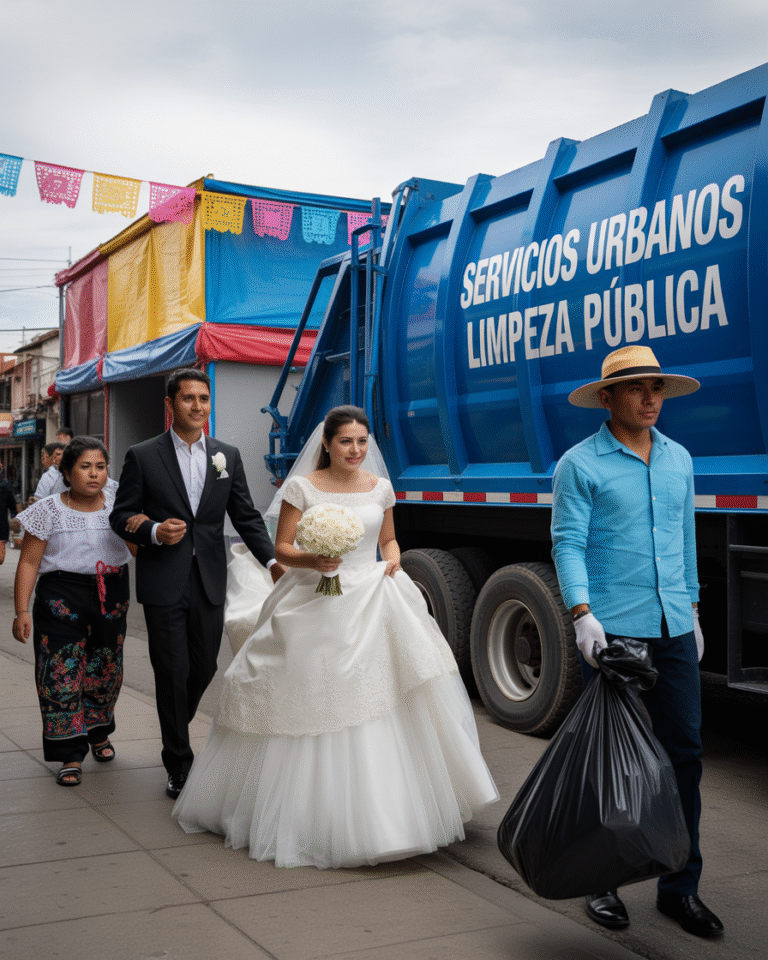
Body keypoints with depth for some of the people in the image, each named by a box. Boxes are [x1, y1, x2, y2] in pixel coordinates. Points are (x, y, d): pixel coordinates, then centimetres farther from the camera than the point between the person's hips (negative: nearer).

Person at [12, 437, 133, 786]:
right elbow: (28, 563, -5)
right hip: (61, 597, -3)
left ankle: (98, 732, 38)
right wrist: (22, 610, -13)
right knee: (62, 673, -5)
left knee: (105, 670, 12)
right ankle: (72, 754, 5)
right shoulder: (49, 511, -5)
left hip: (111, 597, 3)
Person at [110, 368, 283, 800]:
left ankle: (175, 732, 40)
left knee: (204, 669, 11)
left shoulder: (228, 455, 8)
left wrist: (273, 559, -6)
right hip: (164, 584, -3)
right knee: (173, 674, 1)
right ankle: (180, 764, 17)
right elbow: (121, 516, 1)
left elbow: (247, 516, 7)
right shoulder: (143, 456, 0)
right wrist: (154, 532, -18)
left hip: (210, 582, 3)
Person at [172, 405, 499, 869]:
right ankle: (314, 817, 17)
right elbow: (282, 548, -1)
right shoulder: (301, 487, -3)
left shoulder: (380, 487, 7)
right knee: (313, 708, 0)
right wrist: (311, 560, -20)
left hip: (373, 603, 3)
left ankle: (384, 811, 17)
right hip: (316, 606, -3)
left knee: (384, 705, 1)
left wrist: (393, 558, -2)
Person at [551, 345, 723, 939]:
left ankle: (680, 887, 18)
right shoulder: (580, 464, -3)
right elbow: (568, 543, -10)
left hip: (673, 629, 5)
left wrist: (692, 610, 18)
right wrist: (581, 611, -21)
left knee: (685, 753, 6)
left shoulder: (679, 459, 13)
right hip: (612, 630, -5)